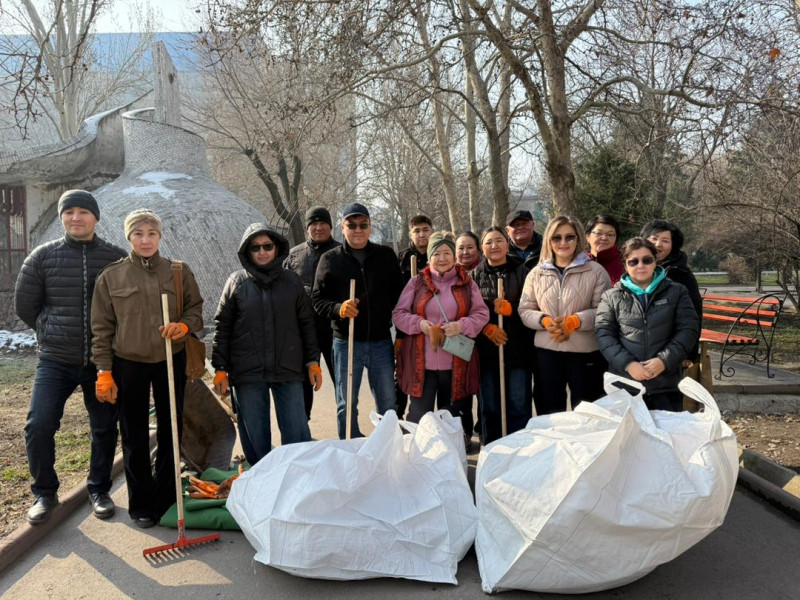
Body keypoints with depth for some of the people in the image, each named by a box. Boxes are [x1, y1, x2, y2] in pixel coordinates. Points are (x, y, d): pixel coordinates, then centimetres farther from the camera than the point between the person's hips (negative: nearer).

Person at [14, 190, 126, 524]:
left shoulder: (117, 258, -2)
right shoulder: (43, 256, 1)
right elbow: (25, 306, 9)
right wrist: (52, 332, 10)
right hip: (55, 362, 0)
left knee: (105, 429, 8)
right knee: (39, 426, -6)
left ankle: (98, 490, 28)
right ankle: (44, 493, 17)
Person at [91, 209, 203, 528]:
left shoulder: (179, 271, 1)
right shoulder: (110, 276, -1)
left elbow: (196, 310, 6)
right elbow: (101, 328, 0)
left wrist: (183, 325, -17)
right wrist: (104, 372, -4)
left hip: (171, 362, 1)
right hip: (128, 365, -1)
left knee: (171, 433, 11)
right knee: (134, 438, 7)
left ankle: (166, 499, 28)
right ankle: (141, 505, 21)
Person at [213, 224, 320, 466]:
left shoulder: (292, 281, 7)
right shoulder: (236, 282, 4)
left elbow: (307, 324, 9)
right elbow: (222, 327, 4)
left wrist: (313, 361, 5)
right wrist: (220, 368, -1)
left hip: (289, 371, 0)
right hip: (248, 373, 0)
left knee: (297, 433, 2)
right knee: (254, 435, 7)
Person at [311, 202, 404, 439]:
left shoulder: (386, 255, 7)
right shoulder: (330, 259, 3)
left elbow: (399, 293, 9)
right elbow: (317, 299, 1)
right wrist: (338, 308, -18)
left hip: (381, 341, 1)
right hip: (345, 342, -1)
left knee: (388, 405, 10)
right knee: (346, 406, 10)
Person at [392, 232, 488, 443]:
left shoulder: (467, 283, 7)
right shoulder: (416, 282, 5)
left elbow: (482, 314, 4)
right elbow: (398, 314, 4)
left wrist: (461, 325, -15)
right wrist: (419, 324, -14)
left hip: (455, 363, 1)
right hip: (421, 362, -1)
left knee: (453, 417, 12)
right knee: (418, 417, 4)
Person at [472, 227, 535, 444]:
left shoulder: (521, 271, 5)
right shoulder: (475, 275, 9)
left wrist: (510, 308, -15)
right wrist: (487, 328, -11)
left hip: (518, 348, -1)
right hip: (487, 350, 1)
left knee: (519, 406, 2)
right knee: (490, 407, 8)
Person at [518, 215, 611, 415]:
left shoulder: (596, 271, -1)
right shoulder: (536, 273, 9)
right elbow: (525, 310, 7)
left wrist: (574, 321, -20)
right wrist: (545, 321, -12)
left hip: (586, 352, -2)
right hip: (546, 351, 3)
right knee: (548, 412, 13)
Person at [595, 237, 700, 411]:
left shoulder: (676, 292, 9)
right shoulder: (612, 296, 7)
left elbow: (689, 329, 2)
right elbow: (603, 333, -1)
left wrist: (664, 360, -12)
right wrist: (627, 364, -14)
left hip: (666, 383, 1)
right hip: (623, 383, 0)